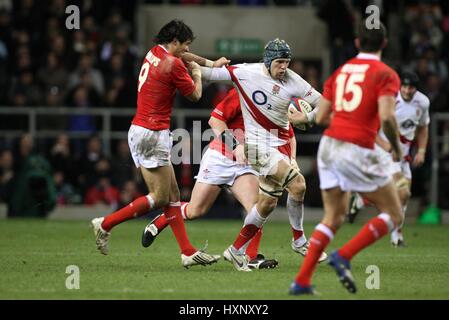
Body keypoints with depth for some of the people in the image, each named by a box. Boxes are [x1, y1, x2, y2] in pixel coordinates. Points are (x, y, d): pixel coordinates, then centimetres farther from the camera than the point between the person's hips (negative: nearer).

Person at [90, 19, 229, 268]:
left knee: (172, 194, 8)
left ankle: (188, 252, 7)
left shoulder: (154, 53, 12)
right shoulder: (173, 64, -14)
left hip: (139, 131, 10)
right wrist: (197, 74, 19)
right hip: (152, 134, -10)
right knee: (160, 198, -4)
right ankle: (105, 224, -1)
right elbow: (195, 95, -1)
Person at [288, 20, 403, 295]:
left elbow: (321, 117, 14)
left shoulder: (340, 71, 13)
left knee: (334, 217, 19)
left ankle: (302, 281, 10)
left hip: (329, 146, 7)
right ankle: (343, 257, -7)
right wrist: (397, 147, -1)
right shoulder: (385, 74, -5)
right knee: (393, 215, 7)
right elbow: (386, 117, -18)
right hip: (358, 151, -7)